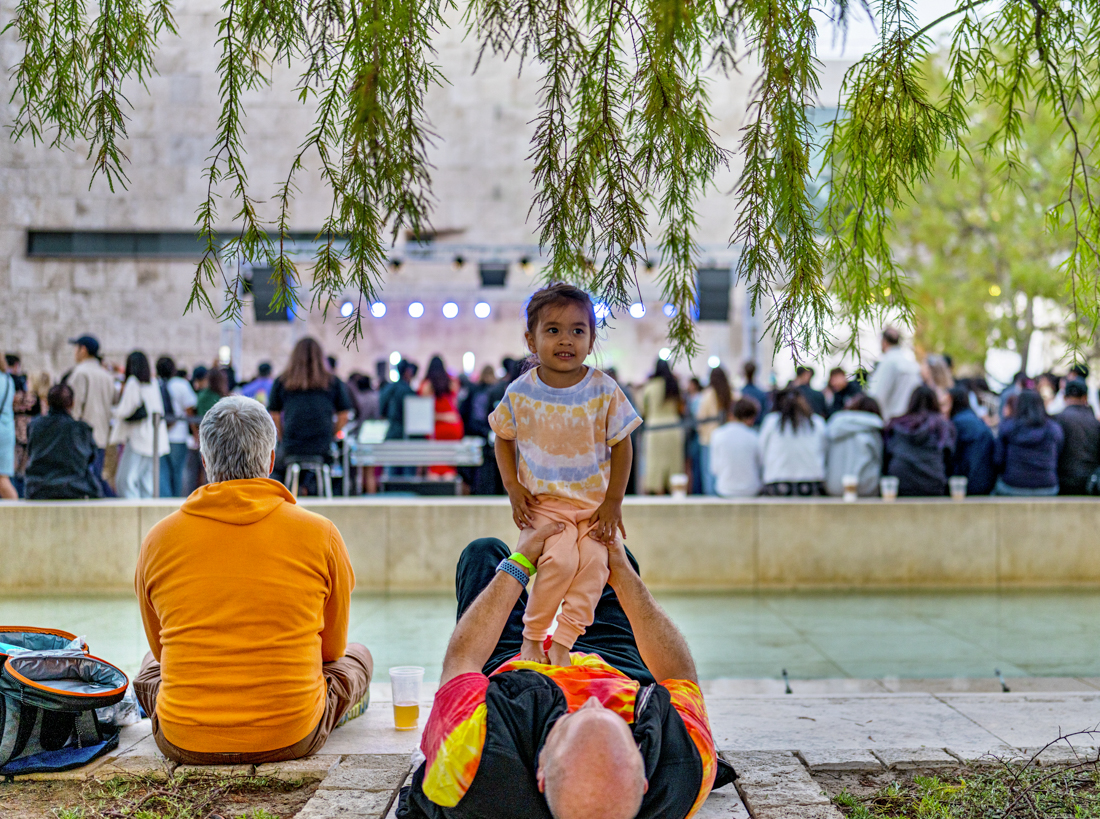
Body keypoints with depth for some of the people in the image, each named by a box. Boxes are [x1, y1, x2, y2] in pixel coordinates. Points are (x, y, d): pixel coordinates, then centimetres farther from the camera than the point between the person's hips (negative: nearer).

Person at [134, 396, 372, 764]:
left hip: (184, 743, 3)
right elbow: (332, 647, 7)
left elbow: (160, 647, 12)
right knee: (358, 655, 27)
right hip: (291, 739, -2)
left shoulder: (159, 539, -3)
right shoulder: (320, 534, -7)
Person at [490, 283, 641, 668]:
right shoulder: (520, 392, -5)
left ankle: (561, 643, -8)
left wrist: (613, 501, -5)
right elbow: (504, 439, 9)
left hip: (595, 502, 1)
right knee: (560, 558, -25)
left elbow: (621, 446, 0)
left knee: (594, 563, -20)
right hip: (543, 501, -1)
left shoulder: (604, 390, -7)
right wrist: (512, 487, -3)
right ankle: (532, 635, -5)